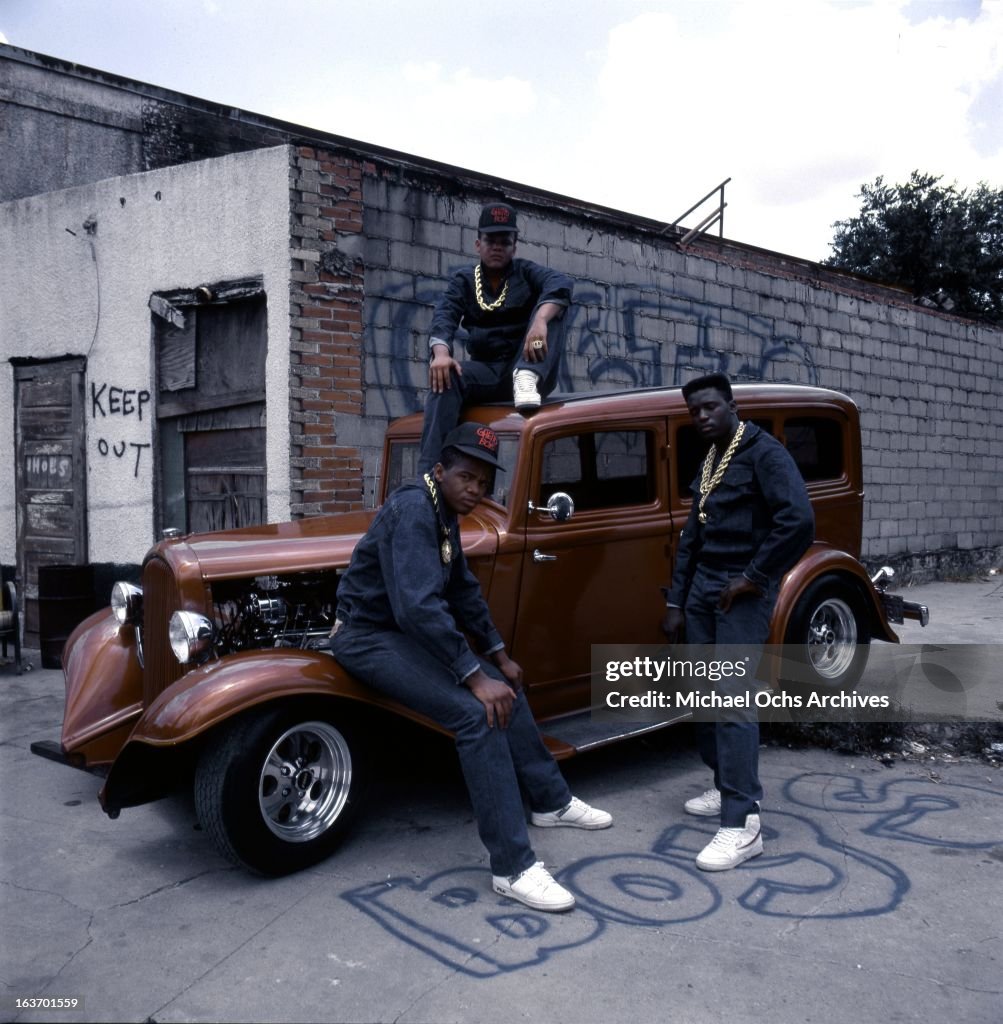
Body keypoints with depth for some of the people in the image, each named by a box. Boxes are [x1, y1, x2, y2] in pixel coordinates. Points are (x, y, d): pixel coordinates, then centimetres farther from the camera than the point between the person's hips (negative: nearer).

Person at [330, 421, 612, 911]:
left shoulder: (444, 512, 7)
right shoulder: (414, 509, -24)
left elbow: (463, 589, 16)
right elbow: (418, 606, -34)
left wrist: (498, 655, 14)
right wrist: (473, 675, -31)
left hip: (410, 632, 10)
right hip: (371, 638, -10)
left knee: (505, 689, 12)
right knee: (476, 712, -24)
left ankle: (550, 801, 29)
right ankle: (512, 867, -17)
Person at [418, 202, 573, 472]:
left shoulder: (525, 273, 6)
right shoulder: (464, 280, 13)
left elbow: (562, 283, -16)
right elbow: (444, 315, -6)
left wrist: (540, 322, -38)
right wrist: (441, 351, -29)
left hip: (527, 365, -1)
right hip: (486, 372, 1)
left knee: (549, 309, -18)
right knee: (445, 376, -29)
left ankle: (527, 378, -40)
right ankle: (429, 473, -39)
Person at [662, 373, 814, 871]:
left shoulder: (763, 452, -10)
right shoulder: (708, 462, 16)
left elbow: (799, 519, -23)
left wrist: (754, 576, -18)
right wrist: (675, 603, 14)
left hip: (742, 593, -8)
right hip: (702, 588, 9)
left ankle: (741, 825, -7)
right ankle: (731, 787, 29)